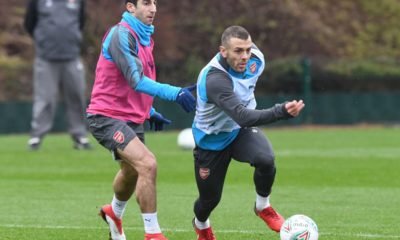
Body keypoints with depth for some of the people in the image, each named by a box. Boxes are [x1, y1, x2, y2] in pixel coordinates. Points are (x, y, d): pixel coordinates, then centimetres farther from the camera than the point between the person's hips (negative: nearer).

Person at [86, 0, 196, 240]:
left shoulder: (144, 37, 9)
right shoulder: (121, 35, -19)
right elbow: (136, 81, -29)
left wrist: (150, 112, 21)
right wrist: (174, 93, -38)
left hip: (132, 118, 10)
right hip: (107, 117, -10)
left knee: (133, 171, 26)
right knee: (148, 164, -24)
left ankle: (114, 213, 56)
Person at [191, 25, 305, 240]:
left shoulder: (255, 59, -17)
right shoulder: (215, 79, -39)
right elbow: (243, 117, -49)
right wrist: (281, 112, -60)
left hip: (241, 132, 4)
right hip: (212, 140, -4)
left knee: (265, 159, -29)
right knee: (210, 198, 9)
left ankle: (263, 207, 0)